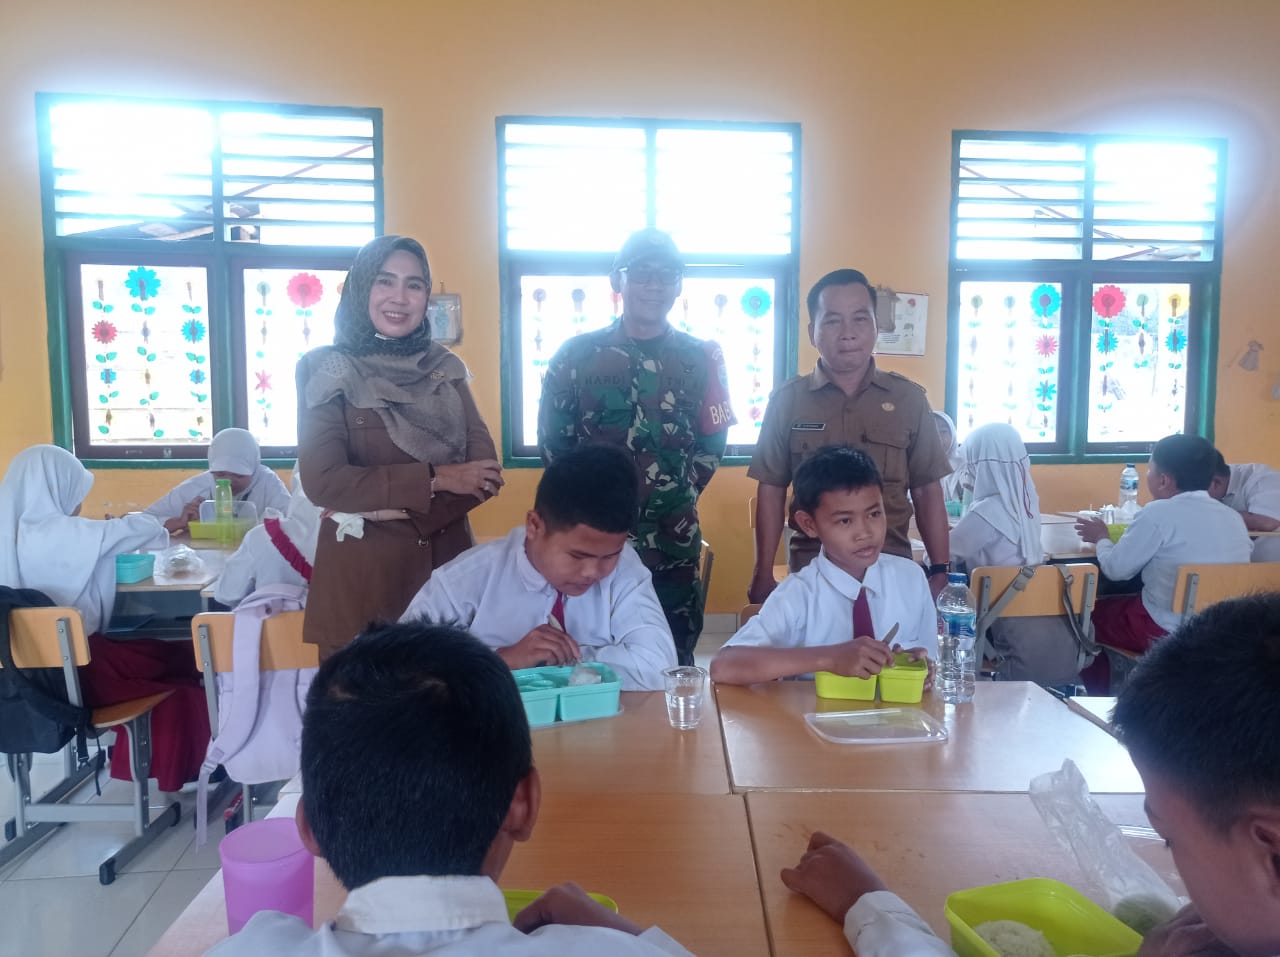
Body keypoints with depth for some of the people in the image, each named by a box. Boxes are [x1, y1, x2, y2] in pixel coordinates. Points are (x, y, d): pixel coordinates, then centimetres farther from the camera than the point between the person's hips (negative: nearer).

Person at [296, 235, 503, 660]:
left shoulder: (444, 367, 8)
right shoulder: (324, 370, -2)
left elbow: (486, 470, -1)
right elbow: (323, 482, -12)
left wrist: (401, 506, -14)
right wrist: (433, 480, -14)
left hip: (447, 567, 3)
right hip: (361, 576, -3)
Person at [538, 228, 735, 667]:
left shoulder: (701, 358, 5)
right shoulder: (577, 354, 3)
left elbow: (712, 442, 6)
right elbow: (552, 440, 4)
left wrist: (677, 496, -1)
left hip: (673, 540, 1)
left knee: (673, 660, 9)